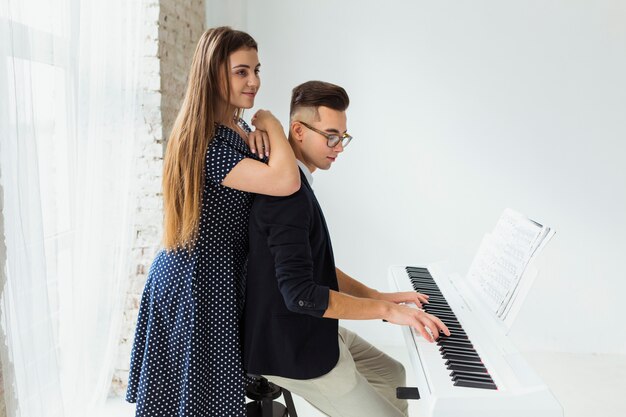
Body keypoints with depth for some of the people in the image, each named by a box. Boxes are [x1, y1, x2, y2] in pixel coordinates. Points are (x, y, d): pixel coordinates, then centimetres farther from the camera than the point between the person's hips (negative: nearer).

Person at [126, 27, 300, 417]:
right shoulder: (207, 144, -24)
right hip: (198, 285, -9)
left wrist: (261, 136, -7)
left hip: (224, 276, 9)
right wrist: (270, 121, -19)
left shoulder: (238, 128, 7)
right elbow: (286, 181, -36)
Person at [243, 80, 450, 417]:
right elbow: (300, 293, -32)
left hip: (312, 332, 10)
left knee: (393, 375, 23)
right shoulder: (287, 192, -27)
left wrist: (377, 297, 6)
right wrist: (386, 309, -25)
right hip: (293, 351, -10)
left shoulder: (296, 184, 6)